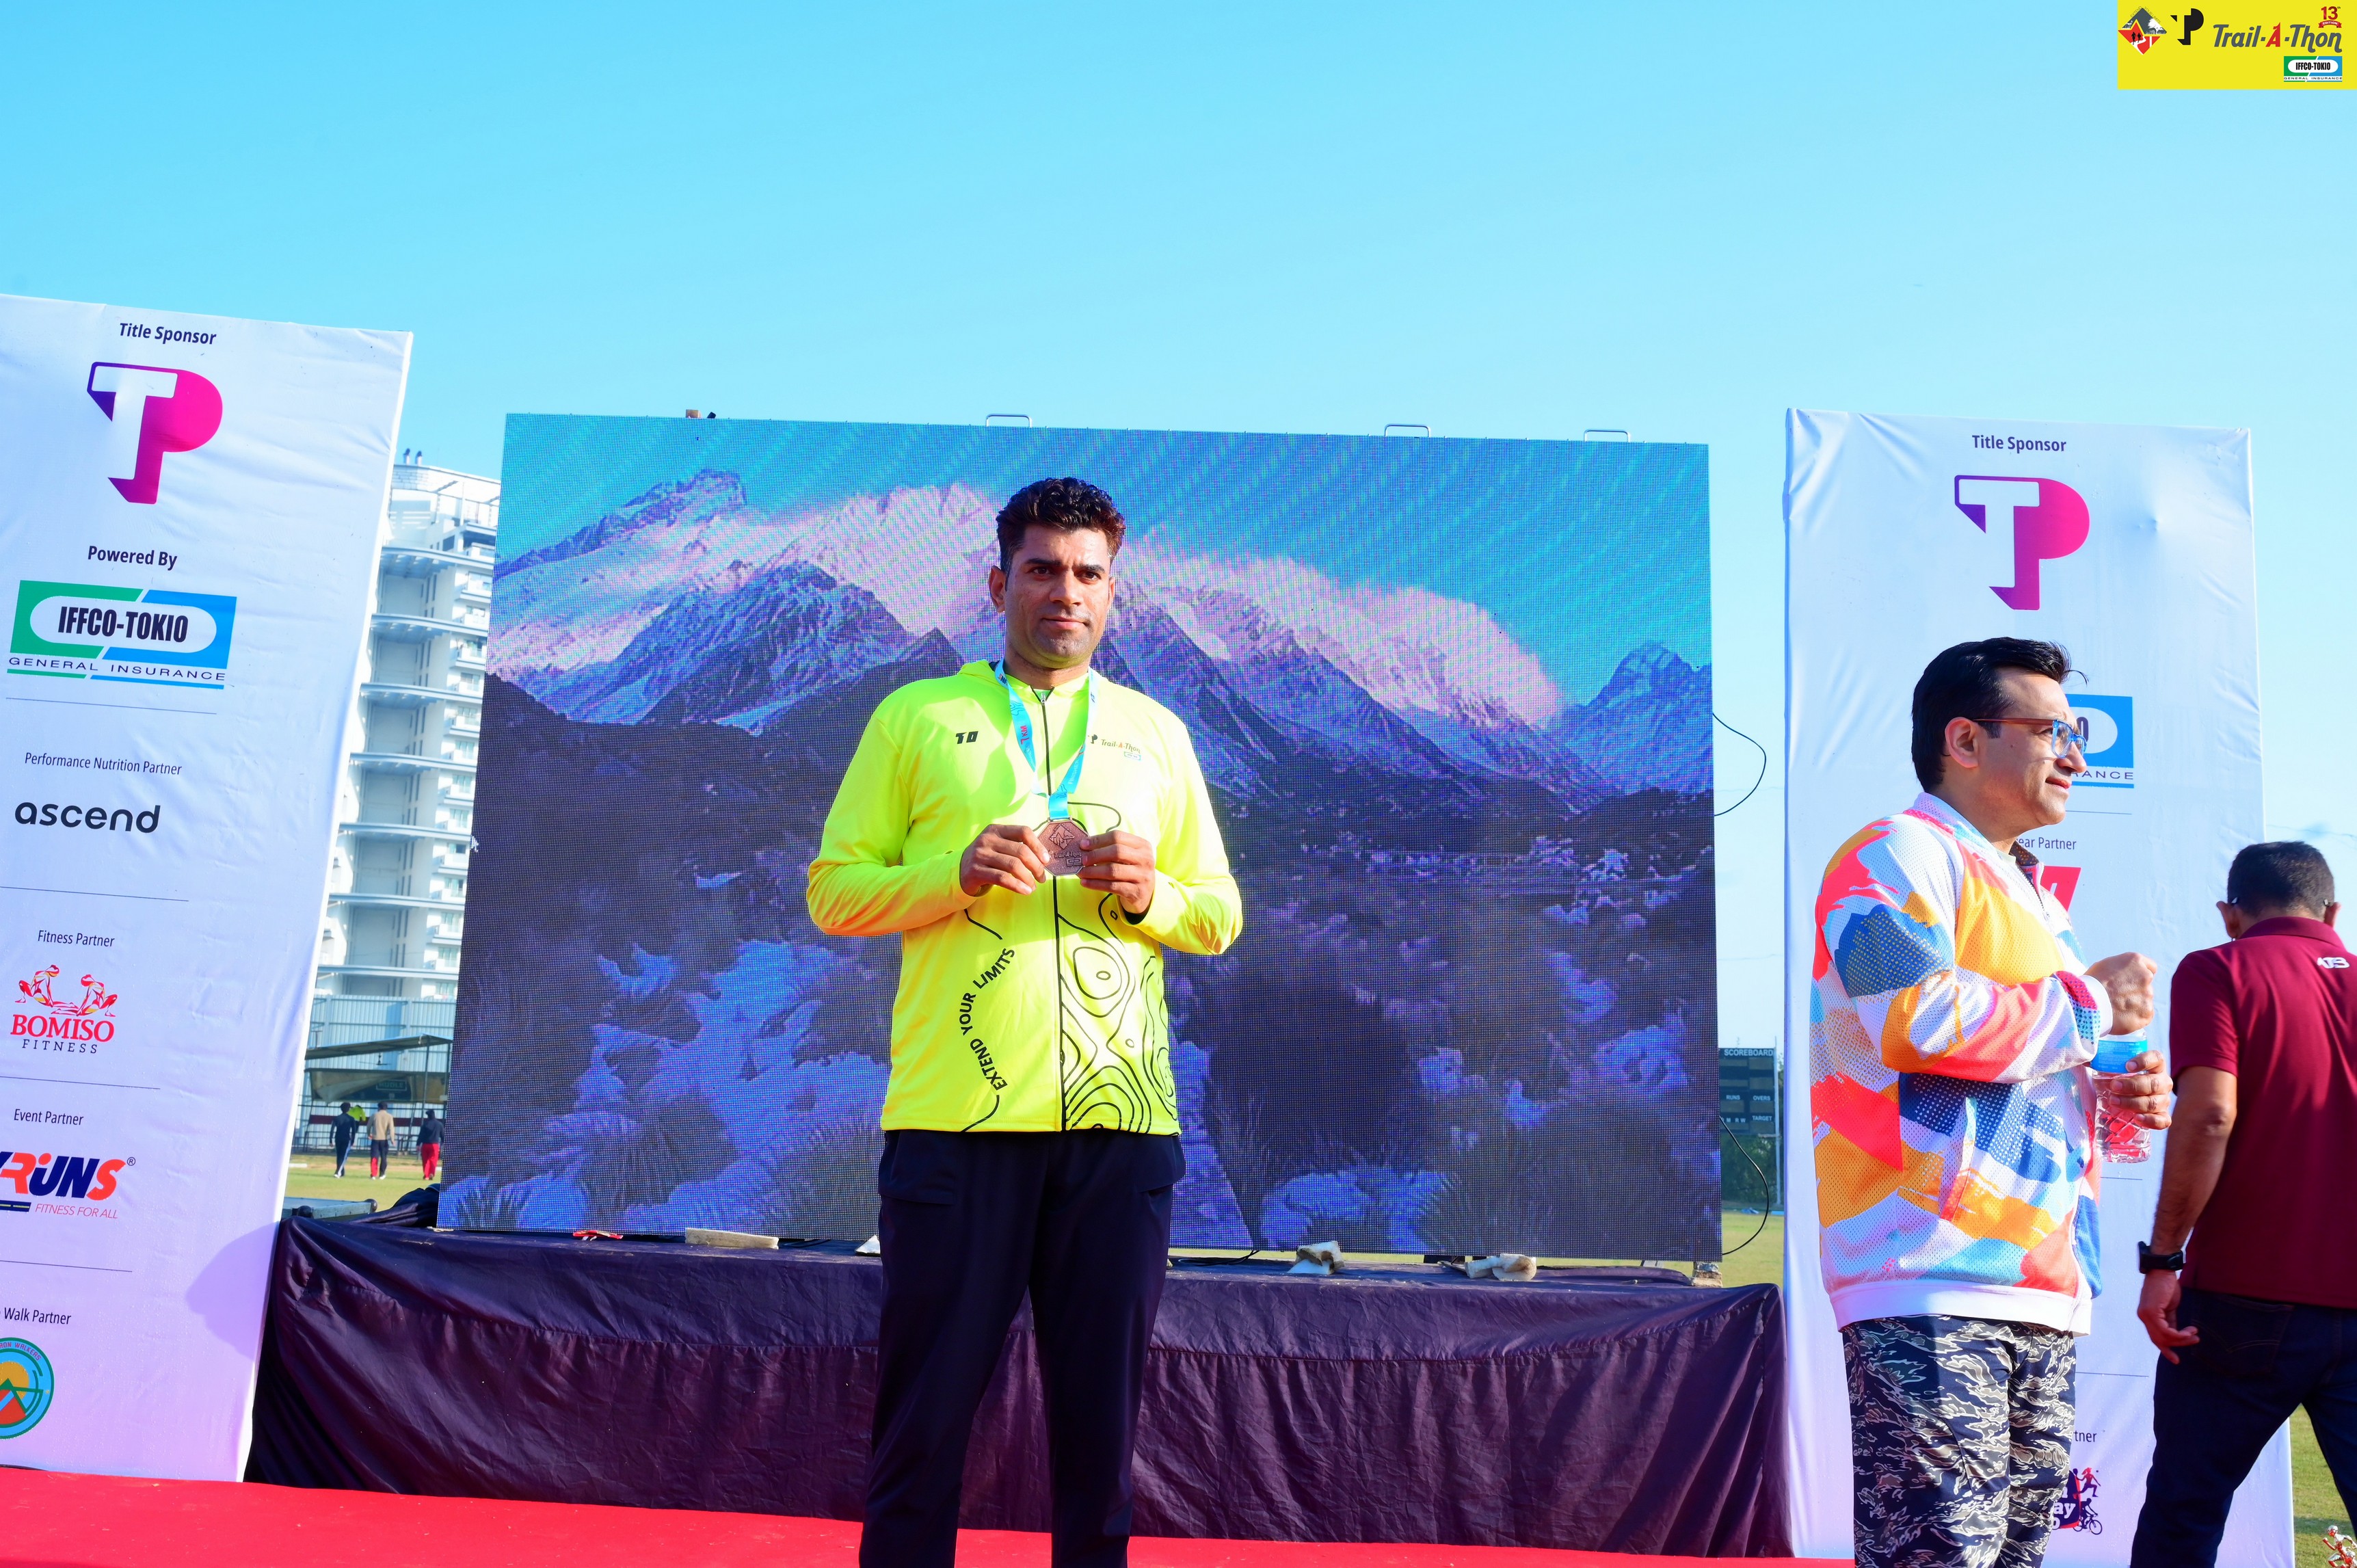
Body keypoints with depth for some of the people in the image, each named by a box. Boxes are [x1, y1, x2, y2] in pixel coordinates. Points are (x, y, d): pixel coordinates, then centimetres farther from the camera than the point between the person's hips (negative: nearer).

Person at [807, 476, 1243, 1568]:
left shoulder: (1156, 733, 16)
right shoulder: (916, 717, 9)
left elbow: (1220, 915, 16)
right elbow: (834, 892, 5)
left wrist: (1149, 894, -5)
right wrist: (959, 873, -13)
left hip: (1119, 1116, 2)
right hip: (955, 1112, -2)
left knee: (1099, 1416, 8)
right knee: (927, 1410, 3)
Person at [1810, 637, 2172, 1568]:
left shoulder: (2028, 894, 27)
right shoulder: (1900, 854, -4)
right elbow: (1915, 1017, -21)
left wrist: (2112, 1088, 12)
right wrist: (2088, 1001, -7)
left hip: (2042, 1289, 10)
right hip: (1932, 1279, -10)